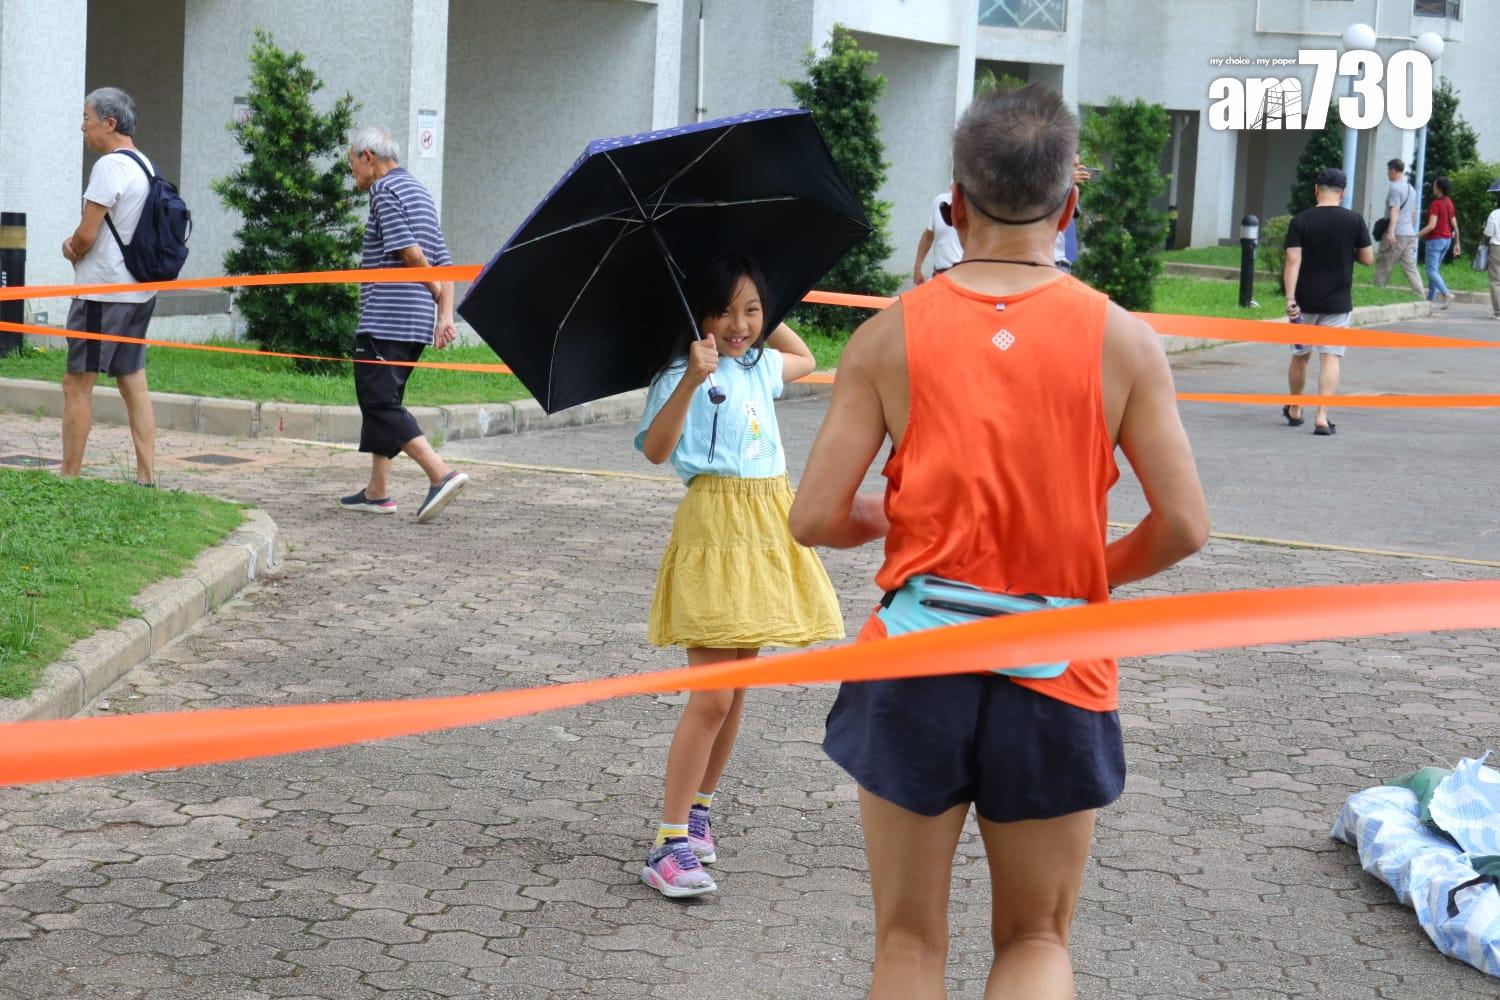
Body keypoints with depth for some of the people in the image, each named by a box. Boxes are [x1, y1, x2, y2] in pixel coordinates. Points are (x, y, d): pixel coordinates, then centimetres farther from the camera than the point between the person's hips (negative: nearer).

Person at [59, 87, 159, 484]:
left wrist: (73, 251, 4)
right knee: (134, 383, 10)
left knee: (77, 385, -3)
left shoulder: (109, 165, -16)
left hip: (103, 292, -9)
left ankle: (69, 477, -1)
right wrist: (77, 244, 9)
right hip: (140, 291, 9)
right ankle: (146, 476, 9)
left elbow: (86, 235, -17)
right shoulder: (146, 165, 13)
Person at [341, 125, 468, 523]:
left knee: (381, 402, -10)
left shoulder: (385, 189, -8)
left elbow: (409, 252, -17)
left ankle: (441, 473, -23)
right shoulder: (420, 191, 21)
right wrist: (445, 313, 8)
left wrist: (436, 293, -2)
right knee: (381, 400, 16)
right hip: (417, 322, 10)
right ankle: (378, 491, 19)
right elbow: (442, 259, 15)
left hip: (385, 320, -10)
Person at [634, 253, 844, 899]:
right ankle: (669, 844, -10)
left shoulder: (761, 367, 12)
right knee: (711, 697, -13)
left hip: (768, 524, 7)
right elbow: (656, 450, -25)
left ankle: (698, 809, 25)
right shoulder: (686, 374, -9)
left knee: (739, 684, 12)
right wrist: (690, 380, -35)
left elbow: (803, 357, 35)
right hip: (715, 523, -7)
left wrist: (765, 320, 21)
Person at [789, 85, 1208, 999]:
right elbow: (1184, 527, -7)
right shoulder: (1122, 340, -6)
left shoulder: (890, 337, -5)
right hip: (1055, 673, 0)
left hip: (917, 661, 0)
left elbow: (815, 519, -7)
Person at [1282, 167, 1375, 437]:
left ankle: (1294, 411, 30)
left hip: (1305, 301, 1)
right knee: (1330, 358, -1)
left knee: (1300, 356, 16)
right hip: (1337, 303, -1)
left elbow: (1293, 261, -12)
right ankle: (1322, 417, -11)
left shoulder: (1300, 221, -4)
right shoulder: (1354, 220, -3)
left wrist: (1290, 299, -14)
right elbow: (1368, 259, 2)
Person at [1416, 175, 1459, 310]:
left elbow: (1432, 225, -21)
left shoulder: (1435, 204, -14)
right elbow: (1455, 225, 14)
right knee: (1435, 269, 15)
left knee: (1432, 270, -10)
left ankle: (1447, 294, -26)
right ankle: (1430, 299, 17)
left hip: (1435, 239, -9)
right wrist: (1457, 243, 19)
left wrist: (1417, 235, -17)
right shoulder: (1449, 203, 11)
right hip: (1447, 239, 9)